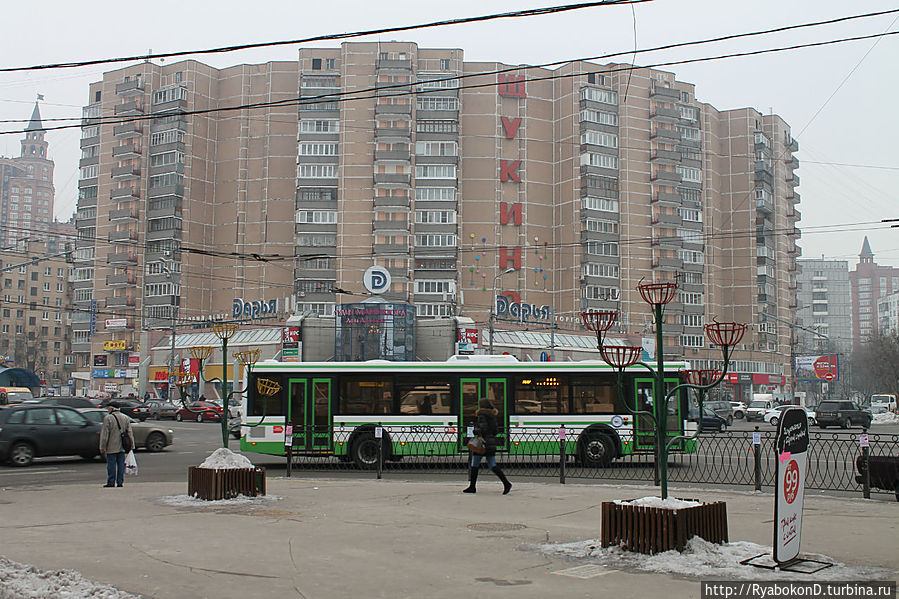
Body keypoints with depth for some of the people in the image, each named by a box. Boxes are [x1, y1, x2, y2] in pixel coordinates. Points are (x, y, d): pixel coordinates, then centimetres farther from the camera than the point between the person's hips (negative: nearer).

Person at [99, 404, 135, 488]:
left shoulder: (107, 418, -10)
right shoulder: (126, 418, 8)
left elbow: (104, 434, -10)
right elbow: (130, 433, 11)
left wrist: (102, 447, -6)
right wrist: (132, 444, 15)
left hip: (111, 447, -5)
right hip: (122, 447, 5)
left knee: (111, 465, 0)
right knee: (121, 464, 8)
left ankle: (111, 482, 2)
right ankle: (120, 482, 9)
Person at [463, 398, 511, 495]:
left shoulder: (481, 415, -10)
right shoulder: (492, 416, 14)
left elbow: (483, 429, -20)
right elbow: (496, 430, 16)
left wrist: (476, 430, -5)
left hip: (483, 442, -7)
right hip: (492, 442, 7)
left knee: (474, 465, 5)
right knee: (493, 466, 3)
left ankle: (472, 487, 9)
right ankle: (506, 483, -12)